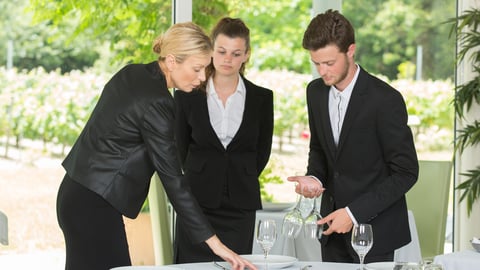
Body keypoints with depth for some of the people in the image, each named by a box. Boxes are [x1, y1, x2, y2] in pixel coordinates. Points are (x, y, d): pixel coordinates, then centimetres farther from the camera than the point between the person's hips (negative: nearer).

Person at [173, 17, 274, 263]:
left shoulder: (262, 98, 2)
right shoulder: (188, 95, 0)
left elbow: (262, 151, 12)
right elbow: (181, 148, 10)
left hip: (240, 205, 1)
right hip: (197, 203, -1)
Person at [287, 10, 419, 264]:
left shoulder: (385, 99, -18)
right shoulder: (315, 92, 2)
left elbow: (405, 172, -14)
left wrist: (354, 213, -18)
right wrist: (314, 178, -5)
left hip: (374, 230, -5)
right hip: (333, 227, 5)